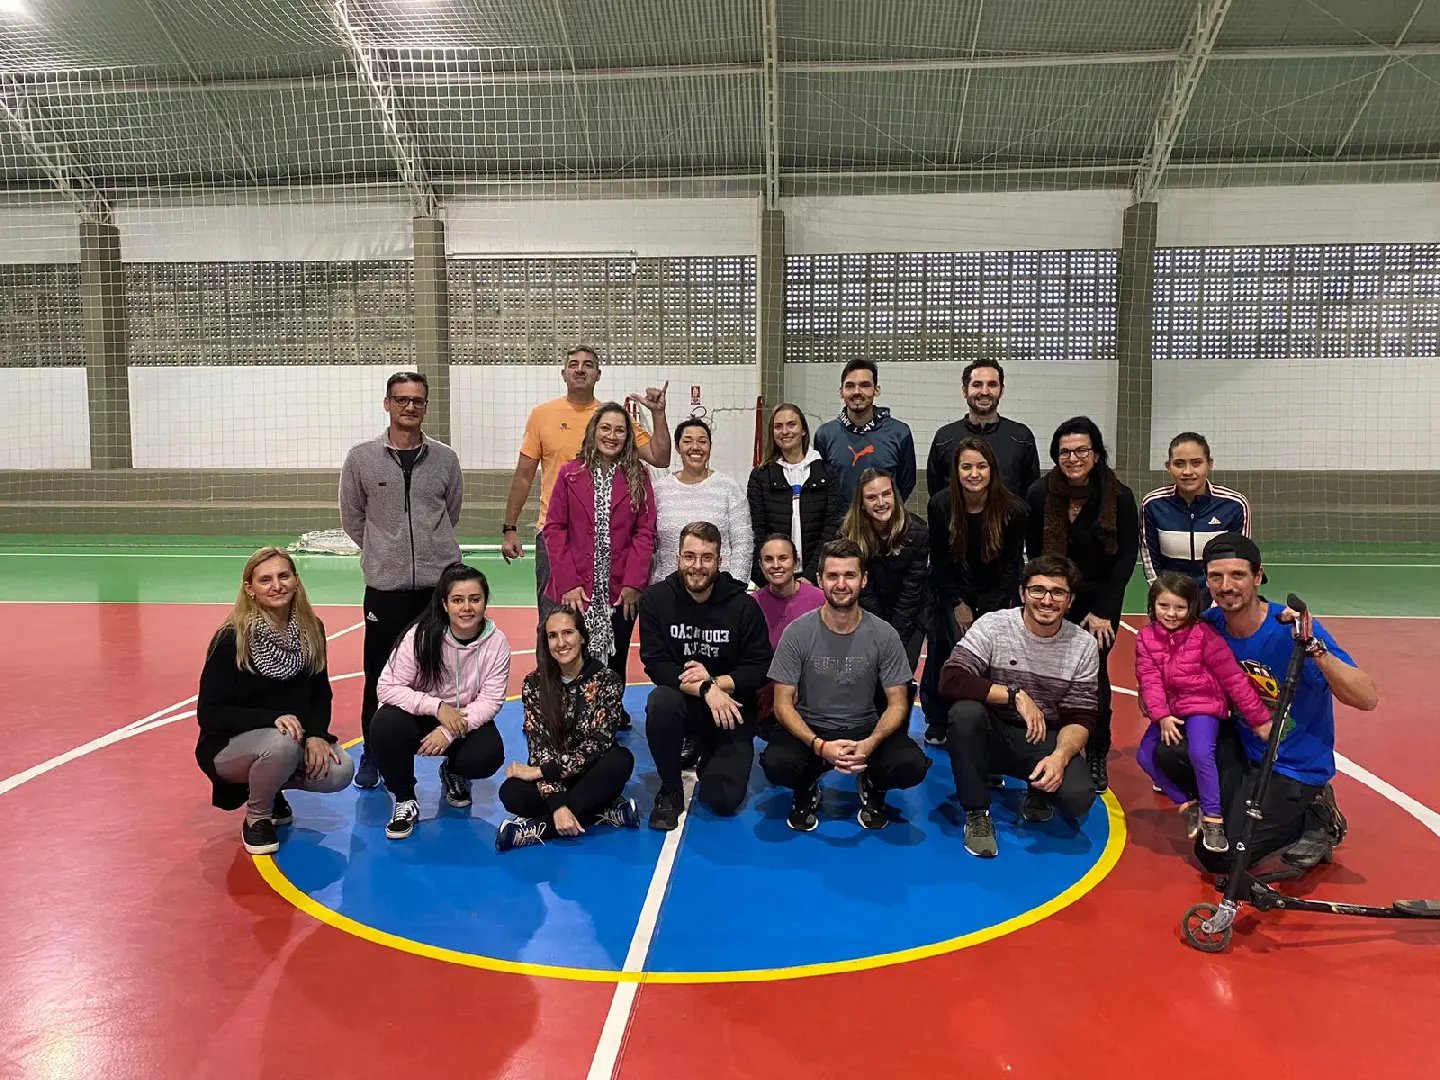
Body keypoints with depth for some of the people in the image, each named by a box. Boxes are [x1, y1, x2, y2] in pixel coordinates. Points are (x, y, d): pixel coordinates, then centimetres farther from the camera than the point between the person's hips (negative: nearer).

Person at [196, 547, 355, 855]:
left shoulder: (311, 628, -6)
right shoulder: (232, 639, -20)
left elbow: (321, 693, 3)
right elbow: (208, 713, -18)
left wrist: (316, 734, -17)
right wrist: (271, 718, -31)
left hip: (293, 741, 5)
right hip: (230, 746, -5)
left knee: (339, 771, -22)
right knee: (281, 744, -37)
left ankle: (269, 790, 11)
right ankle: (255, 818, -5)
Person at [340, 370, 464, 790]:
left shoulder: (445, 459, 2)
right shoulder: (362, 458, -1)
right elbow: (352, 517, 8)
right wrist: (385, 552, 10)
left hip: (441, 584, 1)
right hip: (385, 586, -1)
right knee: (380, 676, 6)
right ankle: (372, 755, 24)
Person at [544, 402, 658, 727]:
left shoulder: (637, 476, 4)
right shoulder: (570, 473, 4)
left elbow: (645, 532, 0)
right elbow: (554, 529, 1)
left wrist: (633, 582, -9)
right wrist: (569, 582, -8)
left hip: (621, 591, 1)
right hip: (576, 591, 0)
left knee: (614, 662, 11)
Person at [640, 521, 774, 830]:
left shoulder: (743, 605, -10)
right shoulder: (656, 598, -9)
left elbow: (760, 669, -8)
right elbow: (655, 665, -15)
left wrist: (716, 682, -24)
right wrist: (705, 689, -28)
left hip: (730, 710, 0)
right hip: (683, 702, 0)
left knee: (725, 800, -13)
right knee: (661, 701, -35)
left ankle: (708, 760, 26)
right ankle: (670, 791, -10)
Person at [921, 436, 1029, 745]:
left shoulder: (1013, 510, -19)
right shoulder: (941, 505, -17)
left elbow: (1012, 565, -10)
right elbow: (939, 562, -7)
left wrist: (988, 611, -14)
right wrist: (958, 606, -8)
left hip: (997, 595, 0)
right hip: (952, 594, 1)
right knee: (942, 654, -3)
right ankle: (939, 725, 13)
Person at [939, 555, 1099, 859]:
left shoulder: (1084, 646, -5)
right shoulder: (992, 626, -14)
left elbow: (1080, 718, -5)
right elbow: (950, 681, -25)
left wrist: (1060, 756, -25)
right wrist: (1015, 695, -29)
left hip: (1047, 742, 1)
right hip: (993, 735, -1)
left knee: (1078, 797, -28)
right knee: (965, 711, -34)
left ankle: (1038, 792, 12)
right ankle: (976, 814, -13)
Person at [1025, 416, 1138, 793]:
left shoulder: (1120, 497, -13)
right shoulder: (1040, 494, -11)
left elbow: (1126, 558, -8)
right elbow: (1033, 554, -4)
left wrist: (1103, 611, -11)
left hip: (1099, 602, -1)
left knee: (1093, 673, -6)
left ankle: (1097, 756, 11)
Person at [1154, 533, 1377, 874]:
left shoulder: (1294, 630, -24)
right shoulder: (1209, 626, -9)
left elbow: (1368, 699, -30)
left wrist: (1315, 649, -45)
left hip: (1295, 767, -5)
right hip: (1242, 747, 5)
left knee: (1218, 856, -11)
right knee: (1167, 749, -19)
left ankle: (1315, 819, 10)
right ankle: (1226, 807, 7)